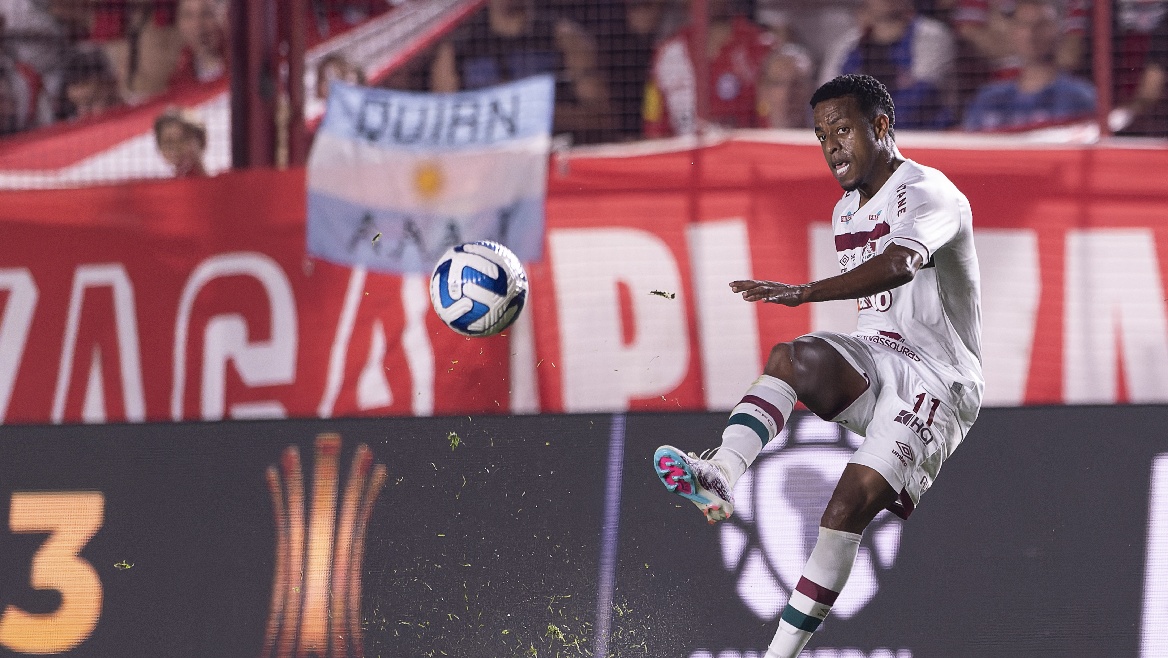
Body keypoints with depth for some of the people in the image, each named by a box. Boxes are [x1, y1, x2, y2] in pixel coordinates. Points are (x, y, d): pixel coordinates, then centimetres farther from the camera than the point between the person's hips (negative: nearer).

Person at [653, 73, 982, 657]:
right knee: (790, 357, -26)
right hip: (875, 361, 7)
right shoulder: (846, 213, 16)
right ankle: (721, 476, -49)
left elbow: (897, 265, -35)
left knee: (853, 503, -22)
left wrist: (805, 292, -47)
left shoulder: (927, 193, -13)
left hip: (936, 379, -7)